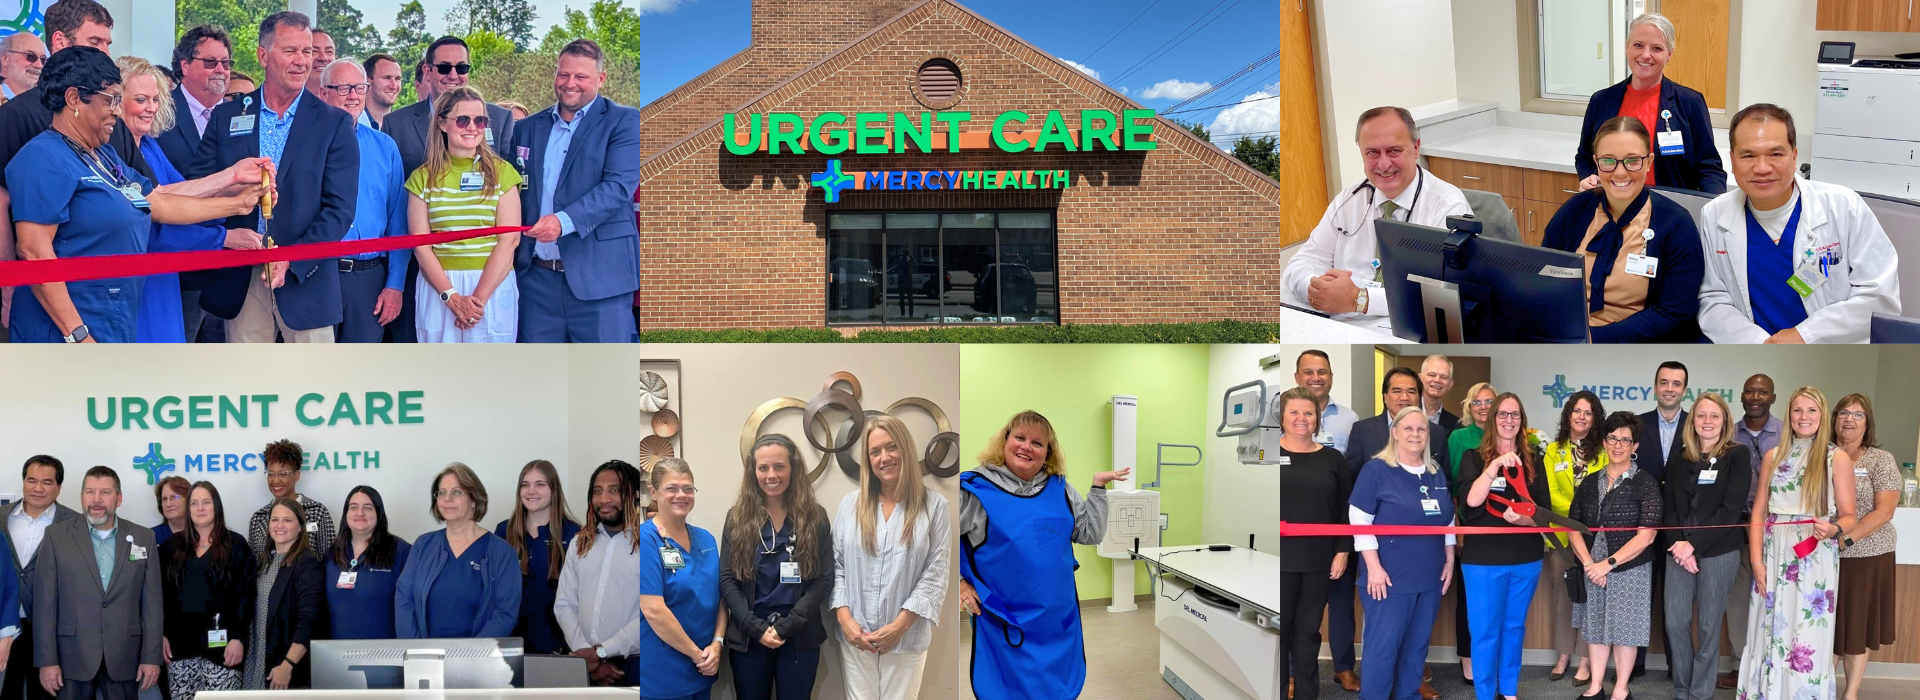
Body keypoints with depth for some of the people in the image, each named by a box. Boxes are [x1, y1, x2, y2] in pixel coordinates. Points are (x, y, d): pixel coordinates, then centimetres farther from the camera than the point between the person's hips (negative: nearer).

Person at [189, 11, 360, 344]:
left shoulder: (334, 123, 3)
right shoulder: (226, 116, 9)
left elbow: (340, 208, -4)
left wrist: (292, 260, -16)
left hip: (306, 281, -1)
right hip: (239, 280, 2)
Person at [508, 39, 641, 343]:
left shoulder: (624, 122, 0)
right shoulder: (527, 129, 16)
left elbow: (619, 185, -12)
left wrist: (564, 221, -24)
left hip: (597, 276, -5)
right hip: (537, 276, 5)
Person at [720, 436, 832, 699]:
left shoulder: (815, 517, 1)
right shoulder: (738, 517, 3)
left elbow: (824, 580, -4)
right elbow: (727, 579, -1)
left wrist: (785, 627, -13)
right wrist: (756, 628, -13)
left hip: (799, 638, -1)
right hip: (747, 637, 1)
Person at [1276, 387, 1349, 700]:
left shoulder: (1332, 459, 7)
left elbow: (1345, 509, 9)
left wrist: (1343, 551, 1)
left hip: (1319, 560, 2)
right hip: (1280, 559, -2)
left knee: (1308, 631, 9)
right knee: (1278, 630, 2)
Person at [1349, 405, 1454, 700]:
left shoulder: (1436, 472, 11)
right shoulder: (1377, 469, -8)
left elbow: (1447, 519, 19)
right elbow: (1359, 520, -11)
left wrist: (1450, 560, 12)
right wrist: (1374, 567, -16)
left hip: (1430, 576, 6)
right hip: (1390, 577, -6)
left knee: (1417, 644, 11)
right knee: (1383, 645, -5)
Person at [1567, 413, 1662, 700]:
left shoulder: (1645, 483, -7)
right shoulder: (1589, 483, 8)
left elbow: (1646, 535, -13)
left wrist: (1608, 564, -15)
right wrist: (1588, 563, -11)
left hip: (1629, 569, -4)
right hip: (1592, 569, 4)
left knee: (1624, 627, 3)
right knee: (1596, 625, 10)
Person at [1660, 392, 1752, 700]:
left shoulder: (1737, 455, -1)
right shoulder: (1680, 460, 12)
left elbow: (1732, 508, -9)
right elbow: (1670, 507, 8)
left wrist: (1694, 544, -14)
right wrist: (1677, 544, -10)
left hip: (1718, 552, -3)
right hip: (1679, 550, 3)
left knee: (1708, 625, 1)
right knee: (1675, 622, 0)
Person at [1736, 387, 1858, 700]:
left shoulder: (1837, 458, -1)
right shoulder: (1774, 456, 8)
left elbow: (1848, 516, -1)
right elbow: (1759, 513, 7)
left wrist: (1833, 530, -23)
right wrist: (1757, 561, -3)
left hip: (1815, 559, -3)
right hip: (1774, 556, 3)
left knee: (1807, 639, -2)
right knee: (1769, 635, 6)